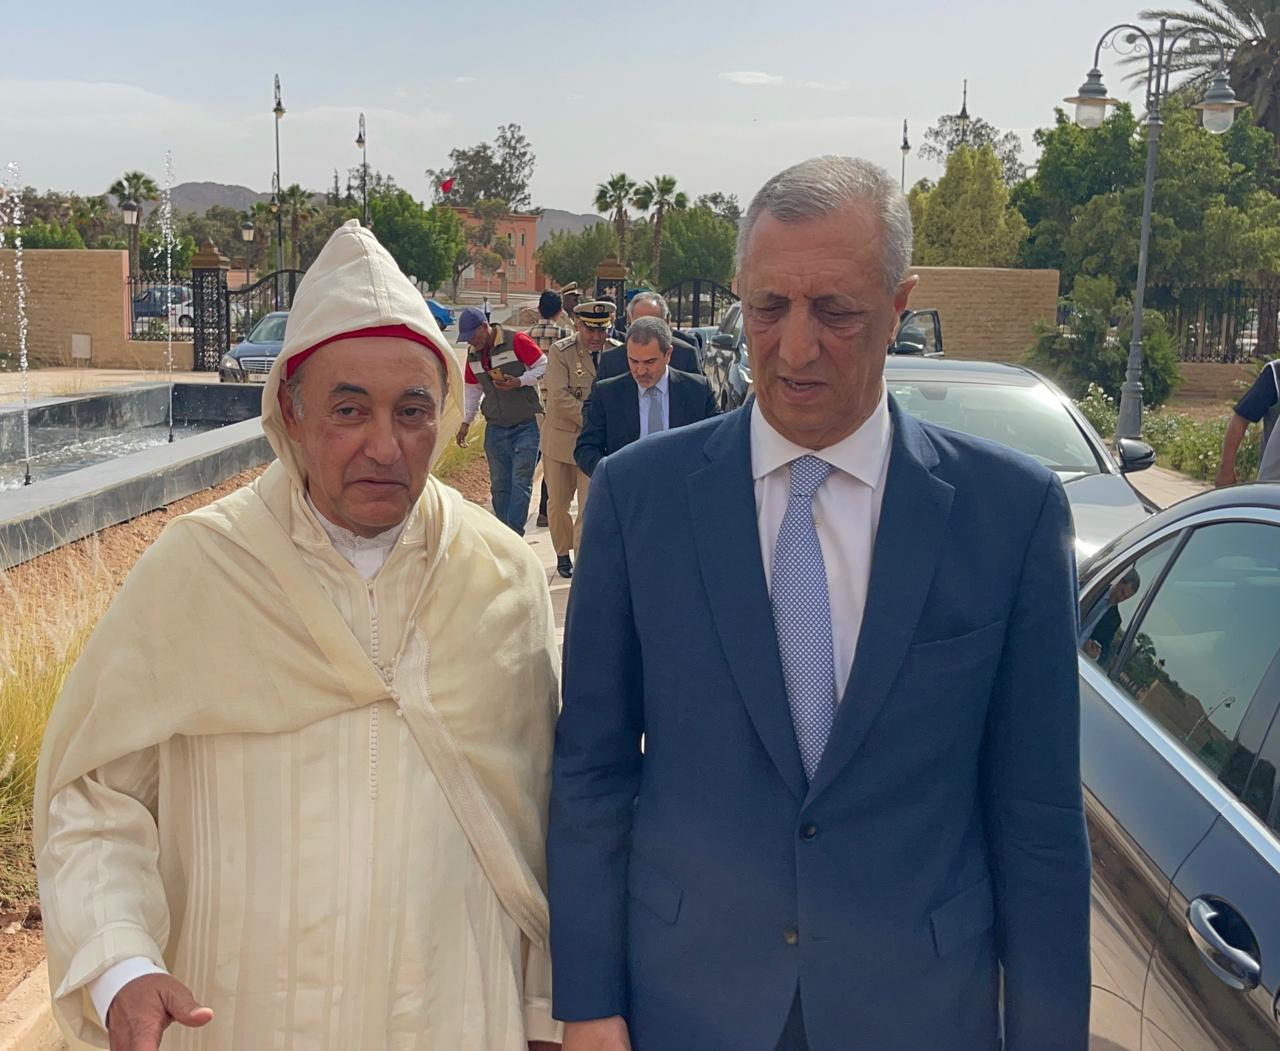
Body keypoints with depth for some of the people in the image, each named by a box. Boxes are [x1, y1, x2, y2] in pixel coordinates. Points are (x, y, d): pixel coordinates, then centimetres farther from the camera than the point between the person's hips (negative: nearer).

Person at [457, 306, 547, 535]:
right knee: (499, 484, 7)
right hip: (495, 428, 6)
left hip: (526, 424, -6)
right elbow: (473, 390, 20)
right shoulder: (472, 356, 10)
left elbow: (543, 366, -8)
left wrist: (518, 382, -19)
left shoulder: (516, 341, -10)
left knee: (521, 481, -10)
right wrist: (466, 422, 13)